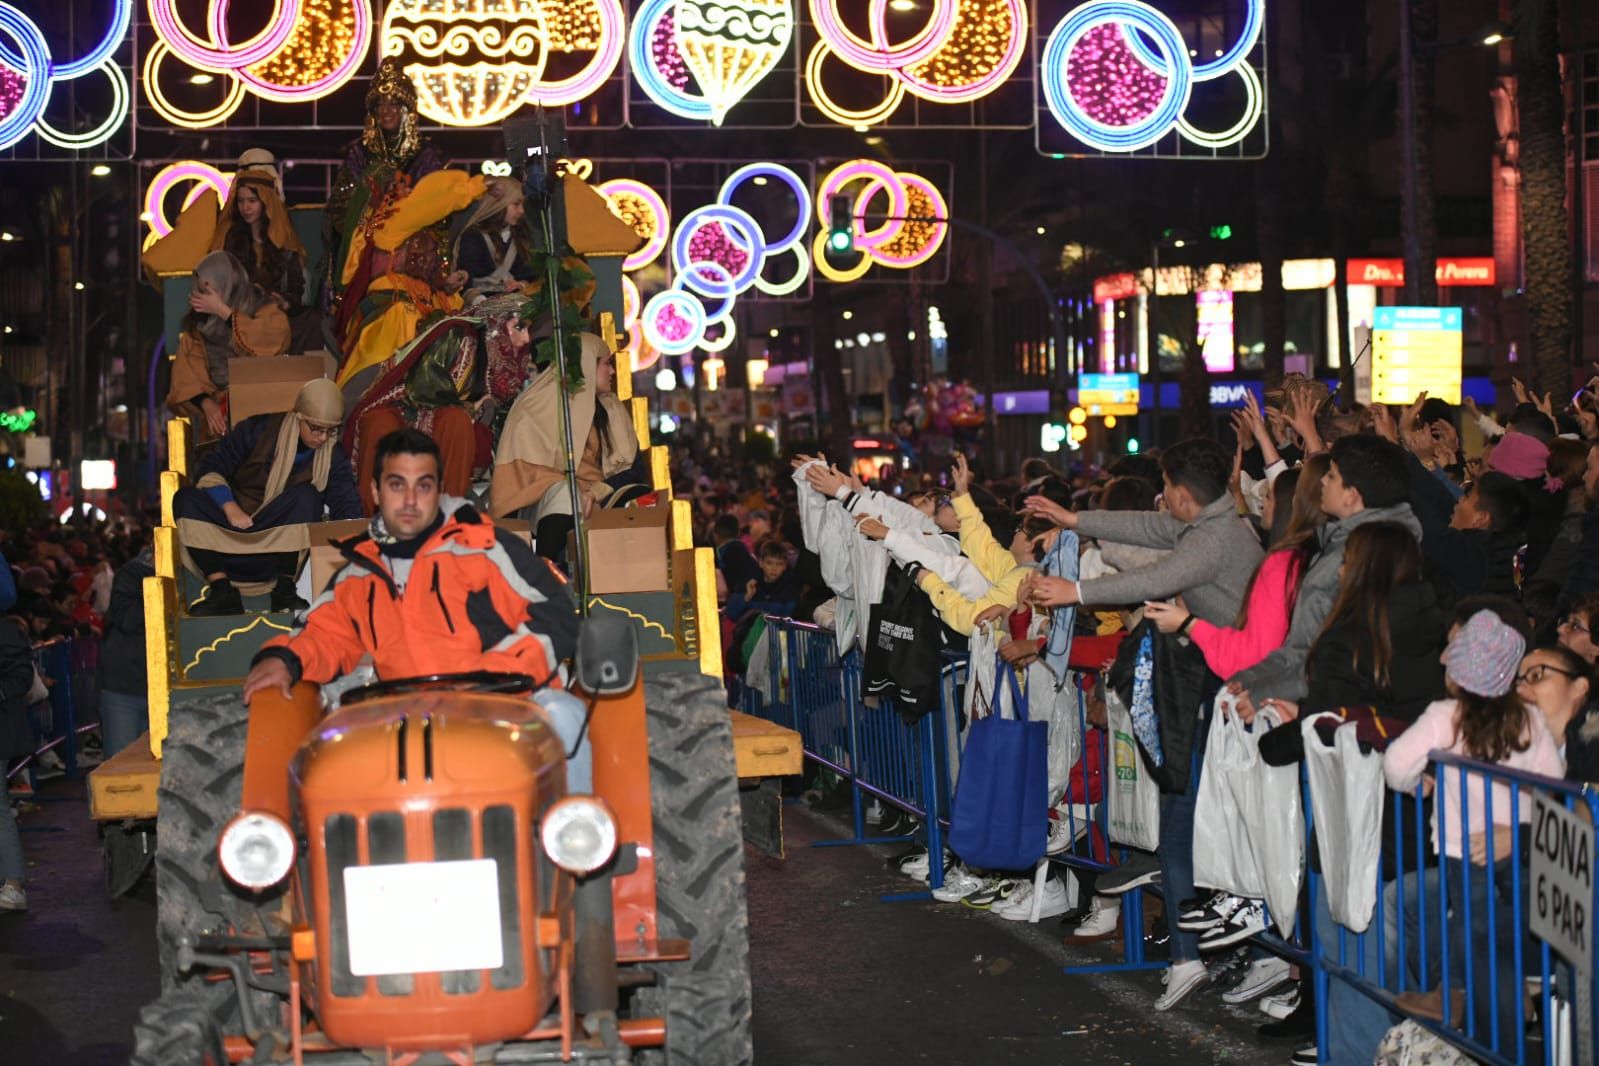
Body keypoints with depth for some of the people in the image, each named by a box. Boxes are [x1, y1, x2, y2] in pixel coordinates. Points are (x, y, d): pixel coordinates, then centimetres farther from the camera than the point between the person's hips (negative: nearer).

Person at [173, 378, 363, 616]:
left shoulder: (332, 455, 0)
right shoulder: (259, 429, -5)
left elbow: (348, 508, -7)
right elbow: (210, 469, -5)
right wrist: (230, 507, -22)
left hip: (282, 541, 0)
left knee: (307, 497, -29)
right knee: (186, 500, -25)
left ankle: (284, 589, -25)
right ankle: (222, 591, -33)